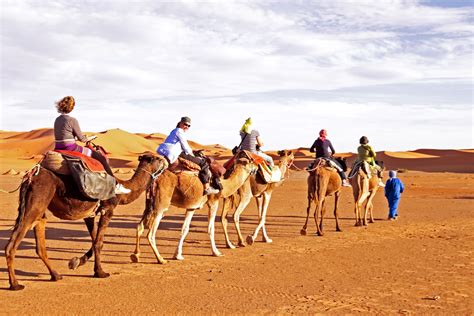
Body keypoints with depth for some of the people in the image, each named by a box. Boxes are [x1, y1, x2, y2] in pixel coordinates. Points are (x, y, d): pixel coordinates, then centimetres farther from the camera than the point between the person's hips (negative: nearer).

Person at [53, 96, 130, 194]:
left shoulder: (57, 120, 10)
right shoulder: (72, 120, -14)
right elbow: (81, 139, -9)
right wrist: (90, 138, 10)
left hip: (58, 148, 9)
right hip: (71, 148, -9)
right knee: (101, 157, 1)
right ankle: (115, 186, 3)